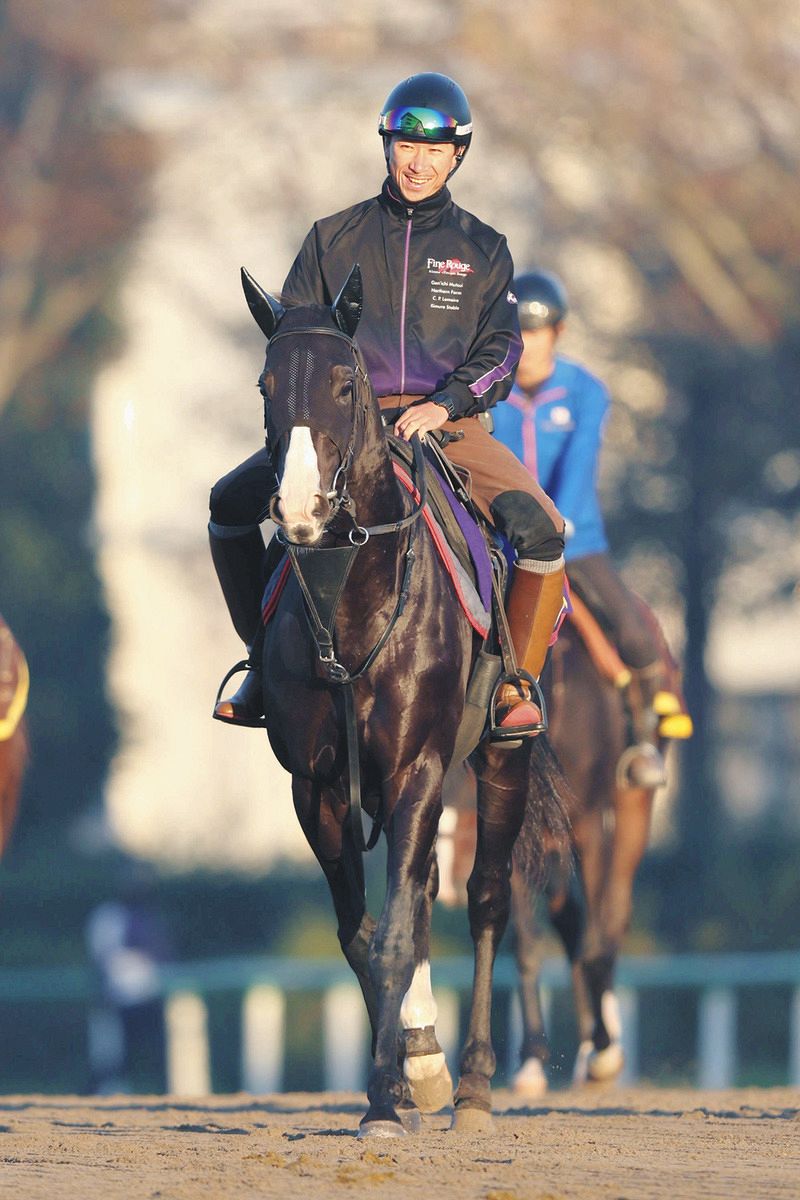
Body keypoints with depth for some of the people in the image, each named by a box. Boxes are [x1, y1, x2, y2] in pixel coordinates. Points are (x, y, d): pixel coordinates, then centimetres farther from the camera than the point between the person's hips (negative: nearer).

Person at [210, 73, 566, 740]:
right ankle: (267, 665, -3)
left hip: (450, 423, -1)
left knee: (540, 527, -25)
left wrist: (444, 404, -14)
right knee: (232, 503, -17)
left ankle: (517, 687, -10)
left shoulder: (483, 251, 10)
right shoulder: (335, 239, 11)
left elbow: (499, 349, 4)